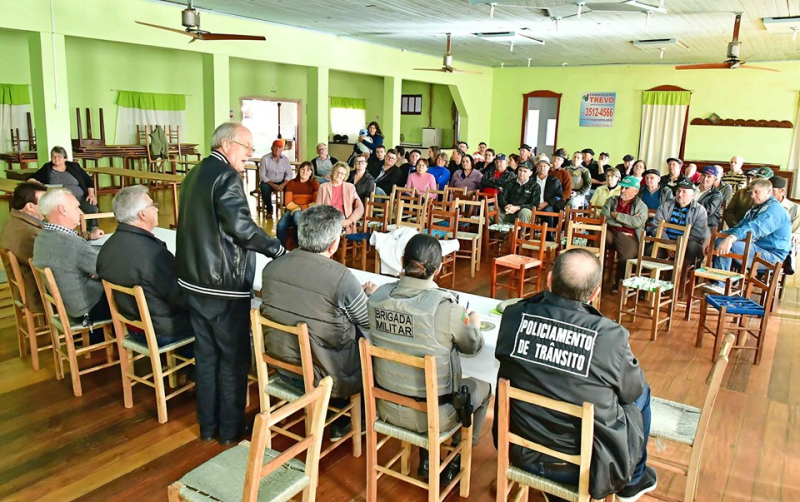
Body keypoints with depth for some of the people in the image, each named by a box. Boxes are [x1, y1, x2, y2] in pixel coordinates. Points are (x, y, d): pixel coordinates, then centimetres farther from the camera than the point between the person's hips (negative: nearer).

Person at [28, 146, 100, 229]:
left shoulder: (74, 166, 15)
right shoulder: (46, 168, 16)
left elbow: (88, 180, 14)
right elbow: (31, 178, 17)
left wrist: (91, 194, -2)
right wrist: (33, 182, -8)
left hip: (79, 198, 0)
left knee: (92, 208, -32)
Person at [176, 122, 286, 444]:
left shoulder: (194, 174, 12)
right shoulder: (226, 176, -16)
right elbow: (241, 226, -26)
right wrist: (278, 249, -16)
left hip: (194, 280, 9)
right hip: (225, 285, -9)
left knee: (205, 354, 17)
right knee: (234, 357, 7)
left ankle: (207, 425, 29)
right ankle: (230, 429, 19)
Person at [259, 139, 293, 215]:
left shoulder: (285, 159, 0)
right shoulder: (265, 158, -9)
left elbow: (289, 174, -2)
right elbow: (262, 175, -12)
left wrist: (283, 185, -21)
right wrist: (273, 185, -23)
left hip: (281, 183, 2)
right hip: (268, 182, -2)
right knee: (264, 187, -35)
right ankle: (269, 209, -12)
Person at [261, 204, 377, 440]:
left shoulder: (272, 266, -9)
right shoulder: (342, 277, -25)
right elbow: (369, 323, -8)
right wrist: (369, 295, 13)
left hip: (282, 367, 6)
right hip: (323, 376, -6)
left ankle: (339, 419, 38)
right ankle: (343, 422, 34)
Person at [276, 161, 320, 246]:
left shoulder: (315, 183, 8)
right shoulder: (292, 183, 14)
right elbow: (288, 203, 5)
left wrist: (301, 208, -16)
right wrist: (297, 207, -15)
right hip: (292, 210, 3)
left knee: (297, 215, -40)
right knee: (281, 224, -31)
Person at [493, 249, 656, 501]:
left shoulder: (513, 316, -18)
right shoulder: (610, 336, -25)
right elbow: (633, 391, -6)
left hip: (521, 453, 4)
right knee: (641, 394, 21)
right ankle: (634, 481, 44)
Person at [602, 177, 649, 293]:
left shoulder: (641, 206, 11)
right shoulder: (612, 200, 20)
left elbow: (637, 222, -10)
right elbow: (604, 217, 2)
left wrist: (617, 215, -5)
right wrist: (628, 221, -3)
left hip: (628, 236, -2)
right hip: (610, 232, 2)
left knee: (625, 257, -32)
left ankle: (618, 284, -4)